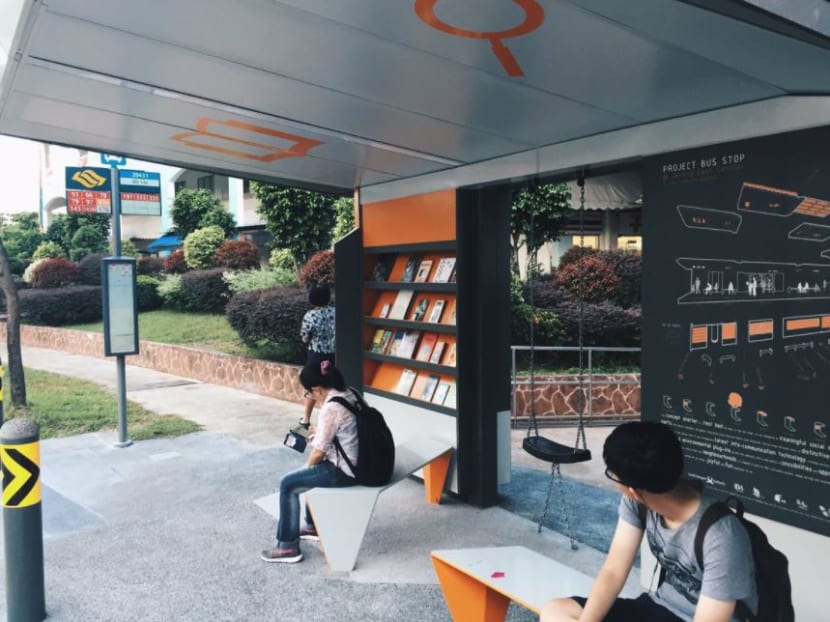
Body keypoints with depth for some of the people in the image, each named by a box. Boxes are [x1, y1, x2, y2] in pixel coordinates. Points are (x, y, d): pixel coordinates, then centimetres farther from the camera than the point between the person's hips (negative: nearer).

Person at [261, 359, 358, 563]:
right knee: (311, 472, 30)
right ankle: (313, 527, 40)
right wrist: (319, 432, 14)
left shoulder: (331, 408, -23)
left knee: (288, 484, 2)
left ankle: (288, 547, 9)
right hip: (357, 463, 10)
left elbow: (319, 451, -16)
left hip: (344, 471, -9)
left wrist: (307, 467, 2)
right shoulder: (348, 394, 4)